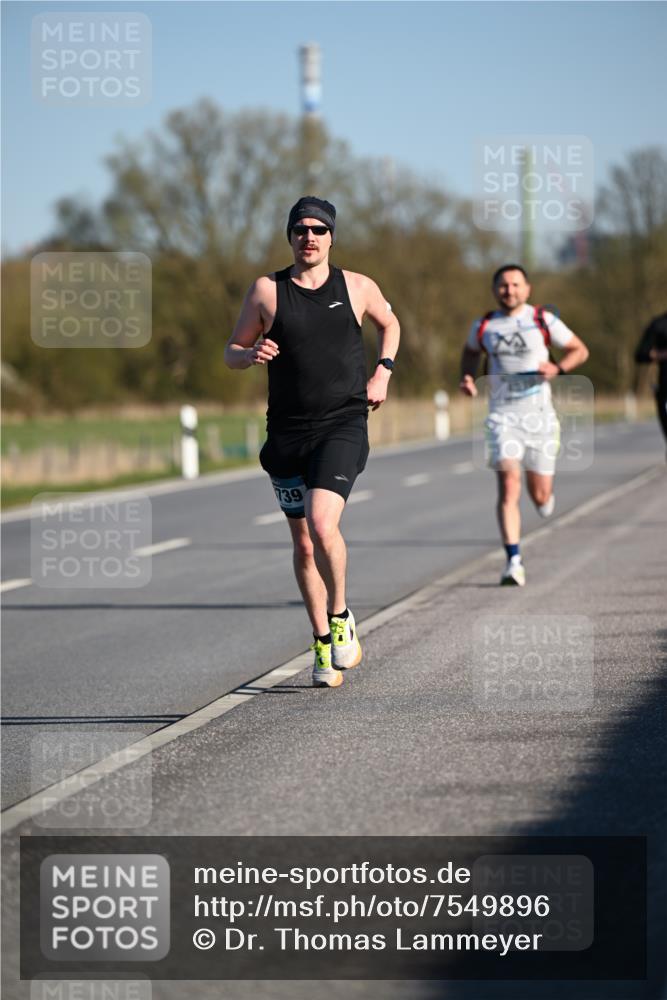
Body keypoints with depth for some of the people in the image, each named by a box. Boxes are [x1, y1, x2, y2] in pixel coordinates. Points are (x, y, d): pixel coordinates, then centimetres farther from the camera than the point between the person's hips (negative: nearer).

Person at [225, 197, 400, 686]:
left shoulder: (357, 287, 3)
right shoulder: (267, 290, 2)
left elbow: (389, 323, 24)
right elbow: (232, 352, 9)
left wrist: (383, 372, 8)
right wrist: (252, 354, -14)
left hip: (343, 426, -2)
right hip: (287, 432, 2)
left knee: (323, 526, -22)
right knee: (304, 545, 8)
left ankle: (341, 615, 2)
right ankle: (323, 644, 23)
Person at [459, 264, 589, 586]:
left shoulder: (543, 320, 0)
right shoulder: (483, 326, 5)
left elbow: (580, 350, 8)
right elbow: (470, 351, 26)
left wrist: (558, 368, -12)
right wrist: (467, 378, 6)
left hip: (539, 414, 0)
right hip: (502, 414, 0)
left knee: (540, 496, 6)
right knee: (508, 486, -18)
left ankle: (545, 496, 46)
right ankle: (514, 562, -19)